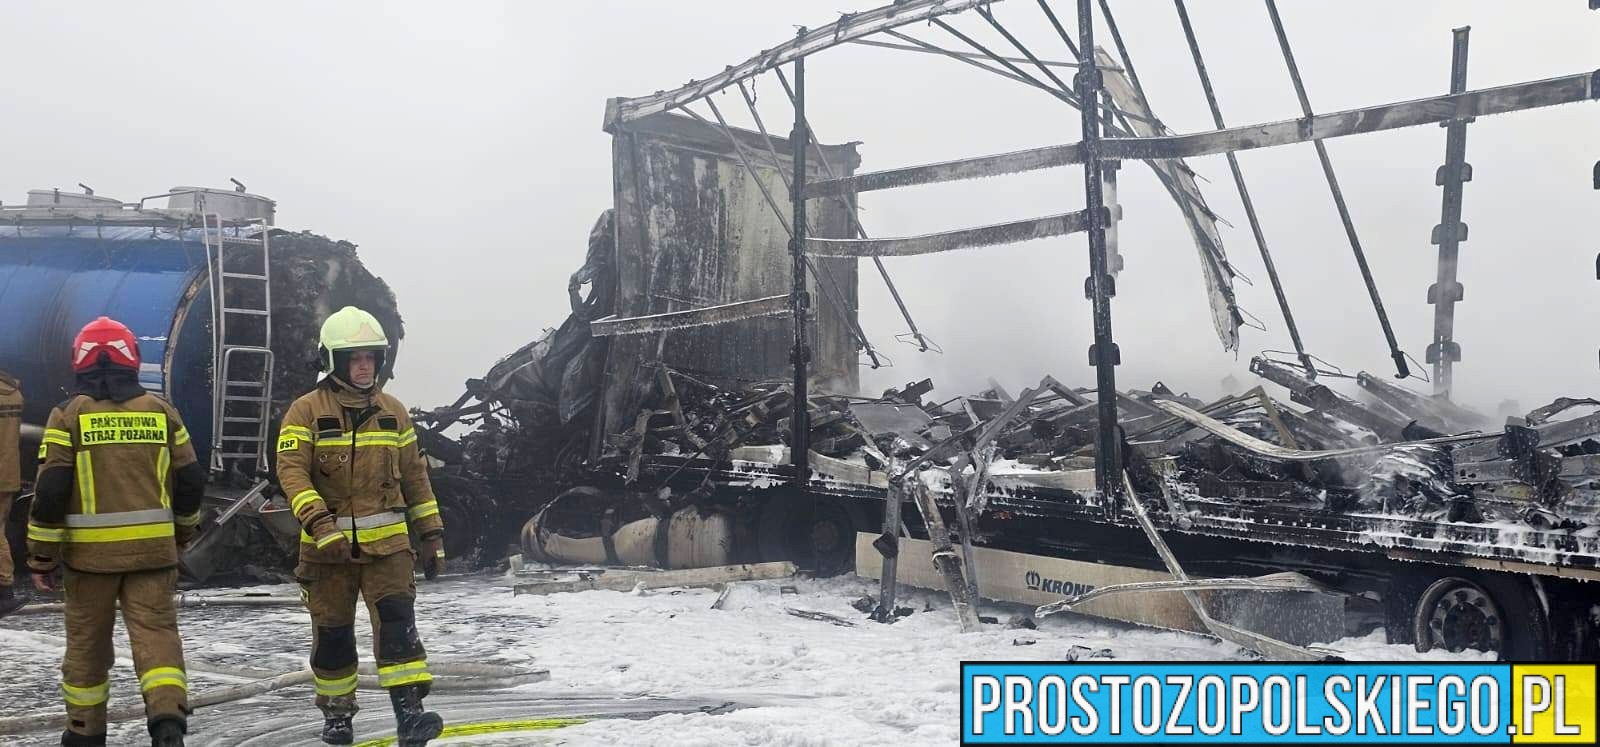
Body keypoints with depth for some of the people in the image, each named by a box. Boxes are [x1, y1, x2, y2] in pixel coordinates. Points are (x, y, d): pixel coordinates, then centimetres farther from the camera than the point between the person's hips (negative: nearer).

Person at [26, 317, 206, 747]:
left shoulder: (69, 415, -3)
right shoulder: (160, 411, 4)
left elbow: (50, 490, -7)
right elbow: (191, 481, 8)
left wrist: (42, 556, 1)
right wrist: (182, 531, 24)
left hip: (91, 551, -1)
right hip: (153, 549, 1)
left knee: (87, 642, 13)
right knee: (157, 632, 0)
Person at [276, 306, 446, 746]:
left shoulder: (393, 412, 9)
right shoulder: (306, 411, -2)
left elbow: (415, 475, 13)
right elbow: (291, 471, -13)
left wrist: (431, 533, 11)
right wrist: (320, 523, -27)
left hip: (387, 542, 2)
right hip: (328, 545, -1)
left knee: (397, 620, -12)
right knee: (332, 633, 9)